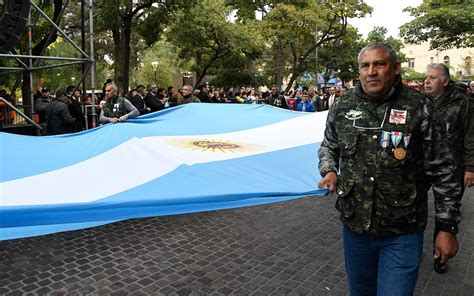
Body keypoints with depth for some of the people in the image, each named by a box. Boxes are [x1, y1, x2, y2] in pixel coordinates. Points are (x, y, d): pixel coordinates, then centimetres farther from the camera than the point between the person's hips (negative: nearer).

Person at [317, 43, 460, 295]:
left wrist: (447, 227, -4)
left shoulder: (419, 108, -10)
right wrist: (329, 171, -4)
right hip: (354, 226, 4)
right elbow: (328, 146, 17)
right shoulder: (342, 106, 0)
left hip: (402, 234, -3)